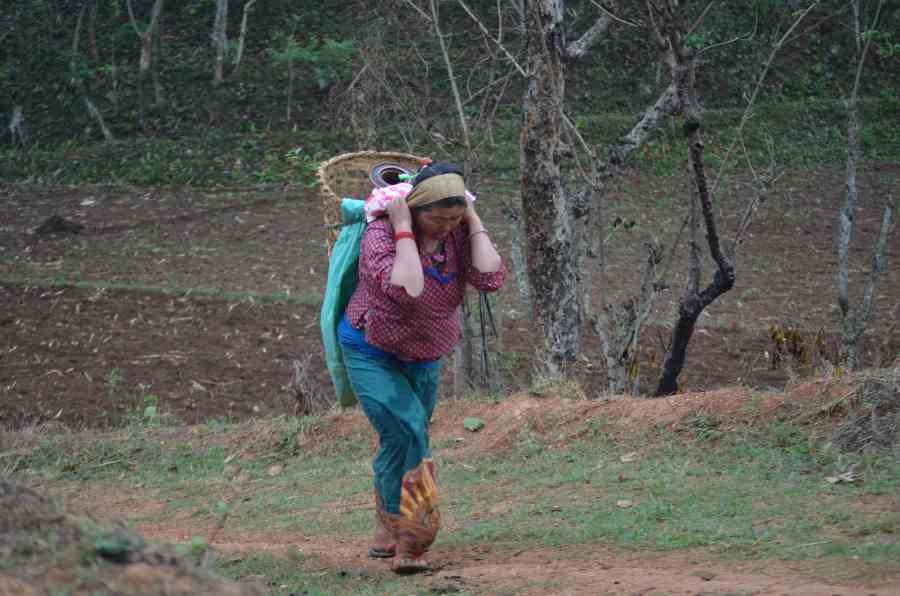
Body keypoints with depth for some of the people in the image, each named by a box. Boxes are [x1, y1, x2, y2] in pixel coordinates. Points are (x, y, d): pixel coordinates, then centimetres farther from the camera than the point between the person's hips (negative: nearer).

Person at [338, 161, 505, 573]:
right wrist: (403, 230, -36)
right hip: (372, 354, -6)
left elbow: (491, 278, -26)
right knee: (406, 431, -24)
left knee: (401, 443, 16)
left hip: (424, 359, 6)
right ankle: (409, 542, -21)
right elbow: (407, 291, -43)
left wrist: (473, 221, -23)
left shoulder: (457, 235, -10)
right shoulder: (381, 236, -26)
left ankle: (387, 535, 32)